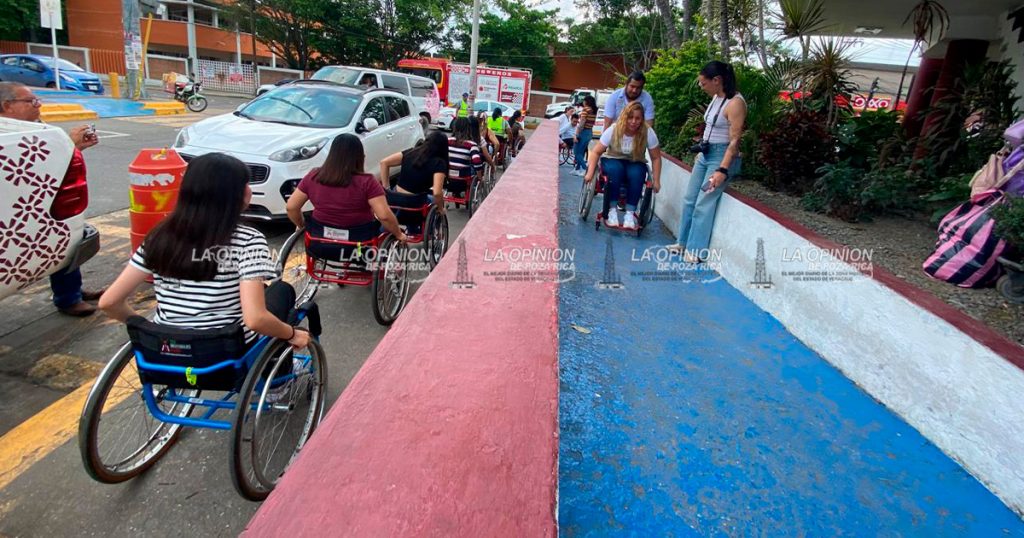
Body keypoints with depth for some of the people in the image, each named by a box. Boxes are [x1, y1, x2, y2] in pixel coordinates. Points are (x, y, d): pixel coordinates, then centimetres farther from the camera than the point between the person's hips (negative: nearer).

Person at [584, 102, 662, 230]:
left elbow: (656, 158, -8)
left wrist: (656, 181, -12)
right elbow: (596, 152, -13)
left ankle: (630, 213, -25)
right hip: (614, 161, 0)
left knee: (636, 174, -33)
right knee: (615, 170, -35)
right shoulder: (613, 130, -18)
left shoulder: (648, 133, -17)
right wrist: (590, 173, -23)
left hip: (636, 164, 1)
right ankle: (612, 210, -25)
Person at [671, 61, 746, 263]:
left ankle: (694, 250, 1)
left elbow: (734, 141, -21)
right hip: (705, 154, 9)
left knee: (703, 204, -8)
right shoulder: (716, 98, 8)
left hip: (721, 156, -9)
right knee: (689, 198, 10)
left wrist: (722, 170, -26)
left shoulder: (735, 103, -18)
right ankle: (684, 242, 21)